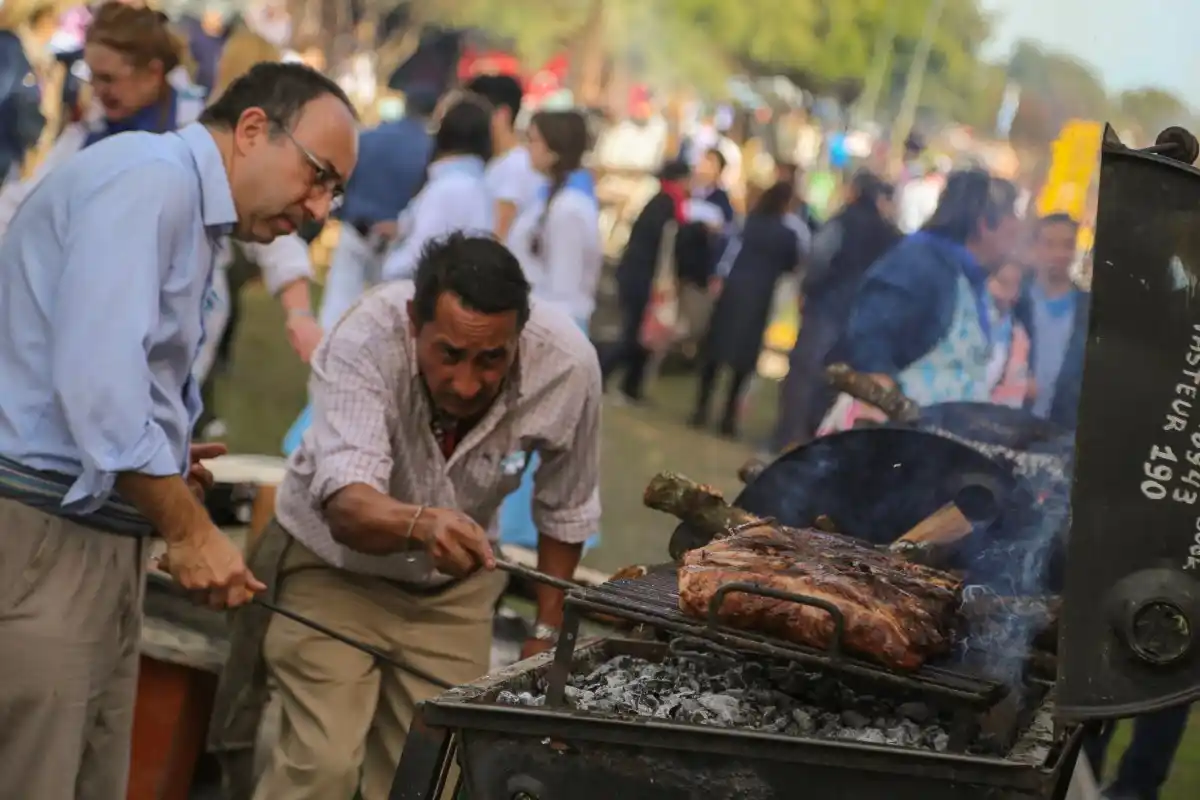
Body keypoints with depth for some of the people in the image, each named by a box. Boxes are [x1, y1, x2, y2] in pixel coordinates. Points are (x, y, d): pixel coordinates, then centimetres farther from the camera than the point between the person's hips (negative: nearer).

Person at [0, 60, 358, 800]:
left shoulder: (192, 214, 20)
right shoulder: (148, 179, -11)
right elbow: (95, 373, -22)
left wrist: (164, 460, 3)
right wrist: (190, 531, -17)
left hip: (102, 537, 10)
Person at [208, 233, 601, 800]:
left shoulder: (569, 365, -24)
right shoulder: (363, 341, -32)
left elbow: (565, 511, -6)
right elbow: (347, 507, -43)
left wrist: (547, 633, 0)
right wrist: (421, 525, -63)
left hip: (451, 587, 3)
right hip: (333, 562, -3)